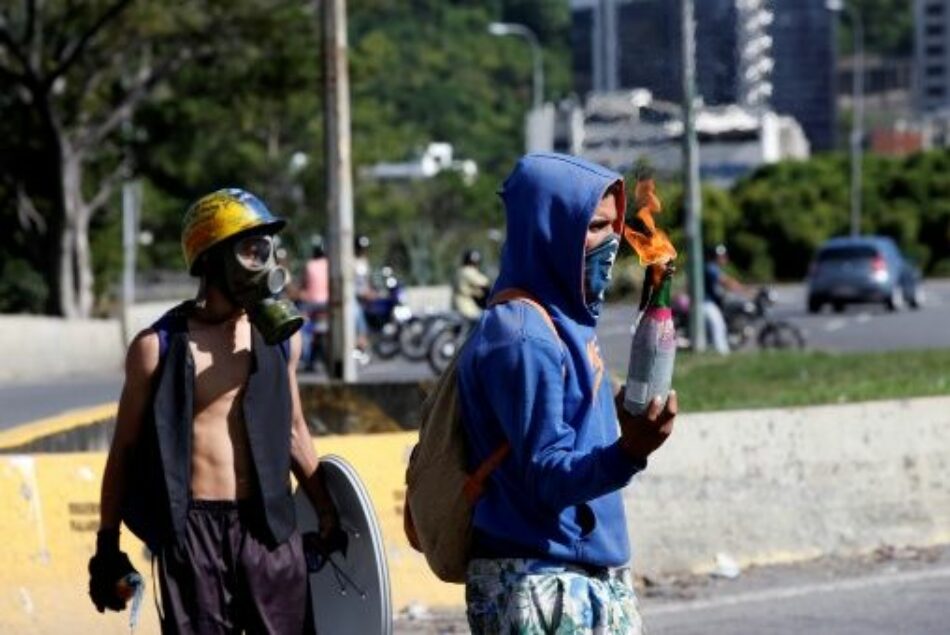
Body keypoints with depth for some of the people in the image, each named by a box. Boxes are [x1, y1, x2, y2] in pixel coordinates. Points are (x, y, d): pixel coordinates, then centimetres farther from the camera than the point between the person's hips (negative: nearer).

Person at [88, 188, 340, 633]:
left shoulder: (280, 336, 8)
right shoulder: (160, 347, -3)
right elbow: (124, 449, 4)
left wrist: (327, 513, 23)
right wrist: (107, 545, 4)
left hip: (269, 526, 3)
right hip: (192, 530, -3)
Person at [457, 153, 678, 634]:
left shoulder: (569, 322, 11)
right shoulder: (521, 338, -17)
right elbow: (546, 477, -22)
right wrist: (627, 453, -36)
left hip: (598, 576, 10)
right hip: (538, 587, -10)